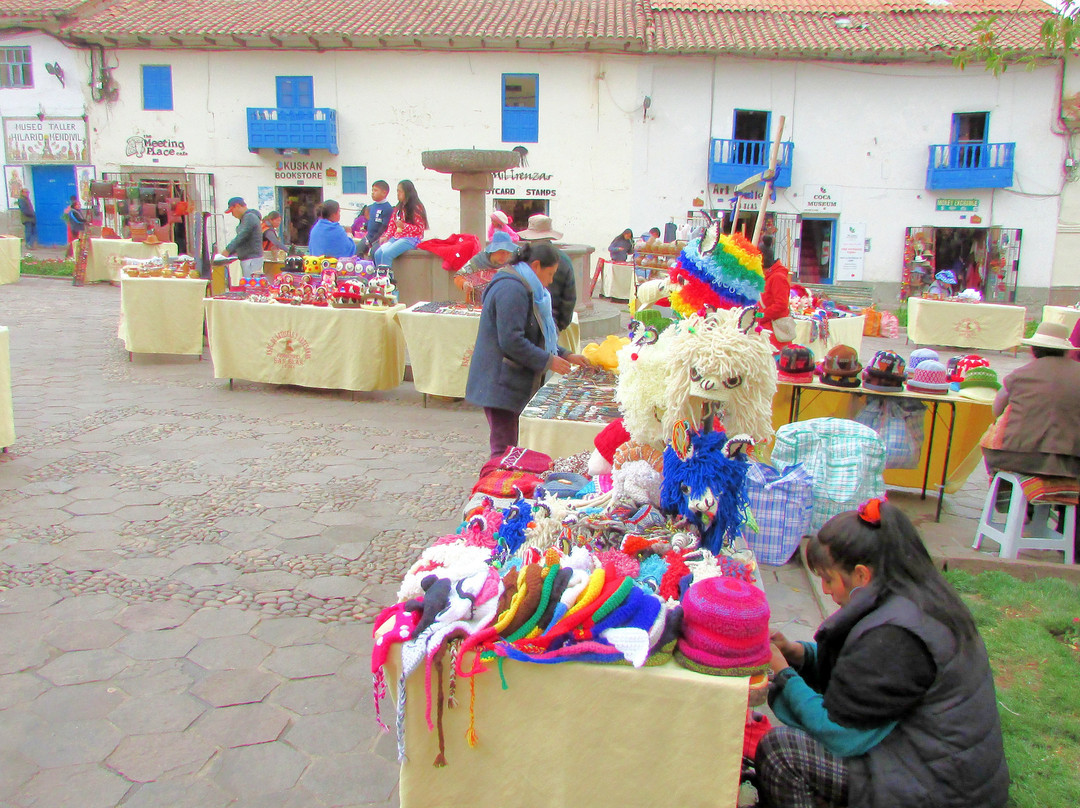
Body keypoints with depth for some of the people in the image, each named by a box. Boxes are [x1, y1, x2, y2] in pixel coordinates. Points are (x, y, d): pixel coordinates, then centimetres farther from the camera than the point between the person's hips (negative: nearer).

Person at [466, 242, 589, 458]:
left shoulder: (524, 288, 18)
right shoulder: (512, 289, -17)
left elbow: (538, 336, 25)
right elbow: (511, 341, -24)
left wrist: (565, 355, 14)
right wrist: (548, 361, -17)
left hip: (512, 382, 11)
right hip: (501, 384, -11)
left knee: (508, 446, 13)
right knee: (504, 449, -8)